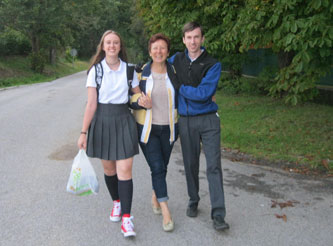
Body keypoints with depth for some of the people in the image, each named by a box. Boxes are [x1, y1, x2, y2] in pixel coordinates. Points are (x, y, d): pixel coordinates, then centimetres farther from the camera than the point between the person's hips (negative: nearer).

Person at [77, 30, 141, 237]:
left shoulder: (129, 69, 2)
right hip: (102, 121, 0)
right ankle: (116, 202, 37)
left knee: (125, 170, -7)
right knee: (108, 168, 11)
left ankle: (126, 218, -1)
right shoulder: (96, 70, -2)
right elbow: (91, 104, -5)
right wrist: (84, 132, -8)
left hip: (124, 121, 0)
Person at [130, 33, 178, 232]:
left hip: (169, 128, 2)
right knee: (157, 168, -7)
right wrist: (141, 102, -20)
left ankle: (155, 196, 40)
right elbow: (131, 98, 0)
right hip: (147, 128, -2)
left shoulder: (174, 72, 0)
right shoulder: (141, 72, -4)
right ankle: (166, 213, -2)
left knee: (162, 166, 13)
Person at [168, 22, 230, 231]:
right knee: (191, 164, 12)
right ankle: (193, 201, 32)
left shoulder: (213, 64, -7)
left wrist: (180, 88, -9)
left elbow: (204, 93, -17)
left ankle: (218, 215, -3)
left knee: (214, 165, -6)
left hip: (208, 119, -3)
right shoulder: (176, 60, 5)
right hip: (186, 120, 3)